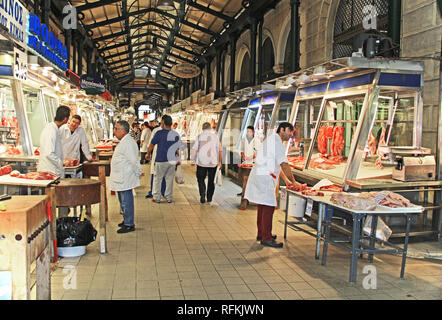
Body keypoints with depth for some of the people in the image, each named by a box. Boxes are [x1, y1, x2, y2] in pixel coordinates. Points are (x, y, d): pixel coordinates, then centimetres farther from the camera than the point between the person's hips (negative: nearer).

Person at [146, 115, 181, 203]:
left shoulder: (159, 133, -9)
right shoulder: (176, 134, 2)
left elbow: (152, 145, 1)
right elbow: (178, 149, 9)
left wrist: (148, 154, 18)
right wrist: (178, 159, 20)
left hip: (161, 160, -4)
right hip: (172, 160, 4)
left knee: (157, 179, 8)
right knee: (169, 179, 12)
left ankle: (157, 198, 12)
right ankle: (169, 197, 17)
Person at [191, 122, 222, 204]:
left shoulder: (199, 136, -1)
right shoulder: (215, 136, 4)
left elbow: (194, 149, -7)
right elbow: (219, 150, 5)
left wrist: (192, 160, 0)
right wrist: (220, 161, 12)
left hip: (201, 162, -1)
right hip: (213, 162, 1)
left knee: (200, 179, 11)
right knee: (211, 181, 12)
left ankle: (202, 195, -8)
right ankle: (209, 199, 15)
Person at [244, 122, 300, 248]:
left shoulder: (272, 139, 21)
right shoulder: (276, 141, -12)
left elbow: (276, 164, 25)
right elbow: (284, 164, -16)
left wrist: (286, 179, 23)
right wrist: (293, 181, -10)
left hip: (260, 176, 11)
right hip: (264, 178, -11)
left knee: (263, 206, 16)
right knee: (268, 206, -9)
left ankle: (261, 234, 25)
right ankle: (266, 238, -6)